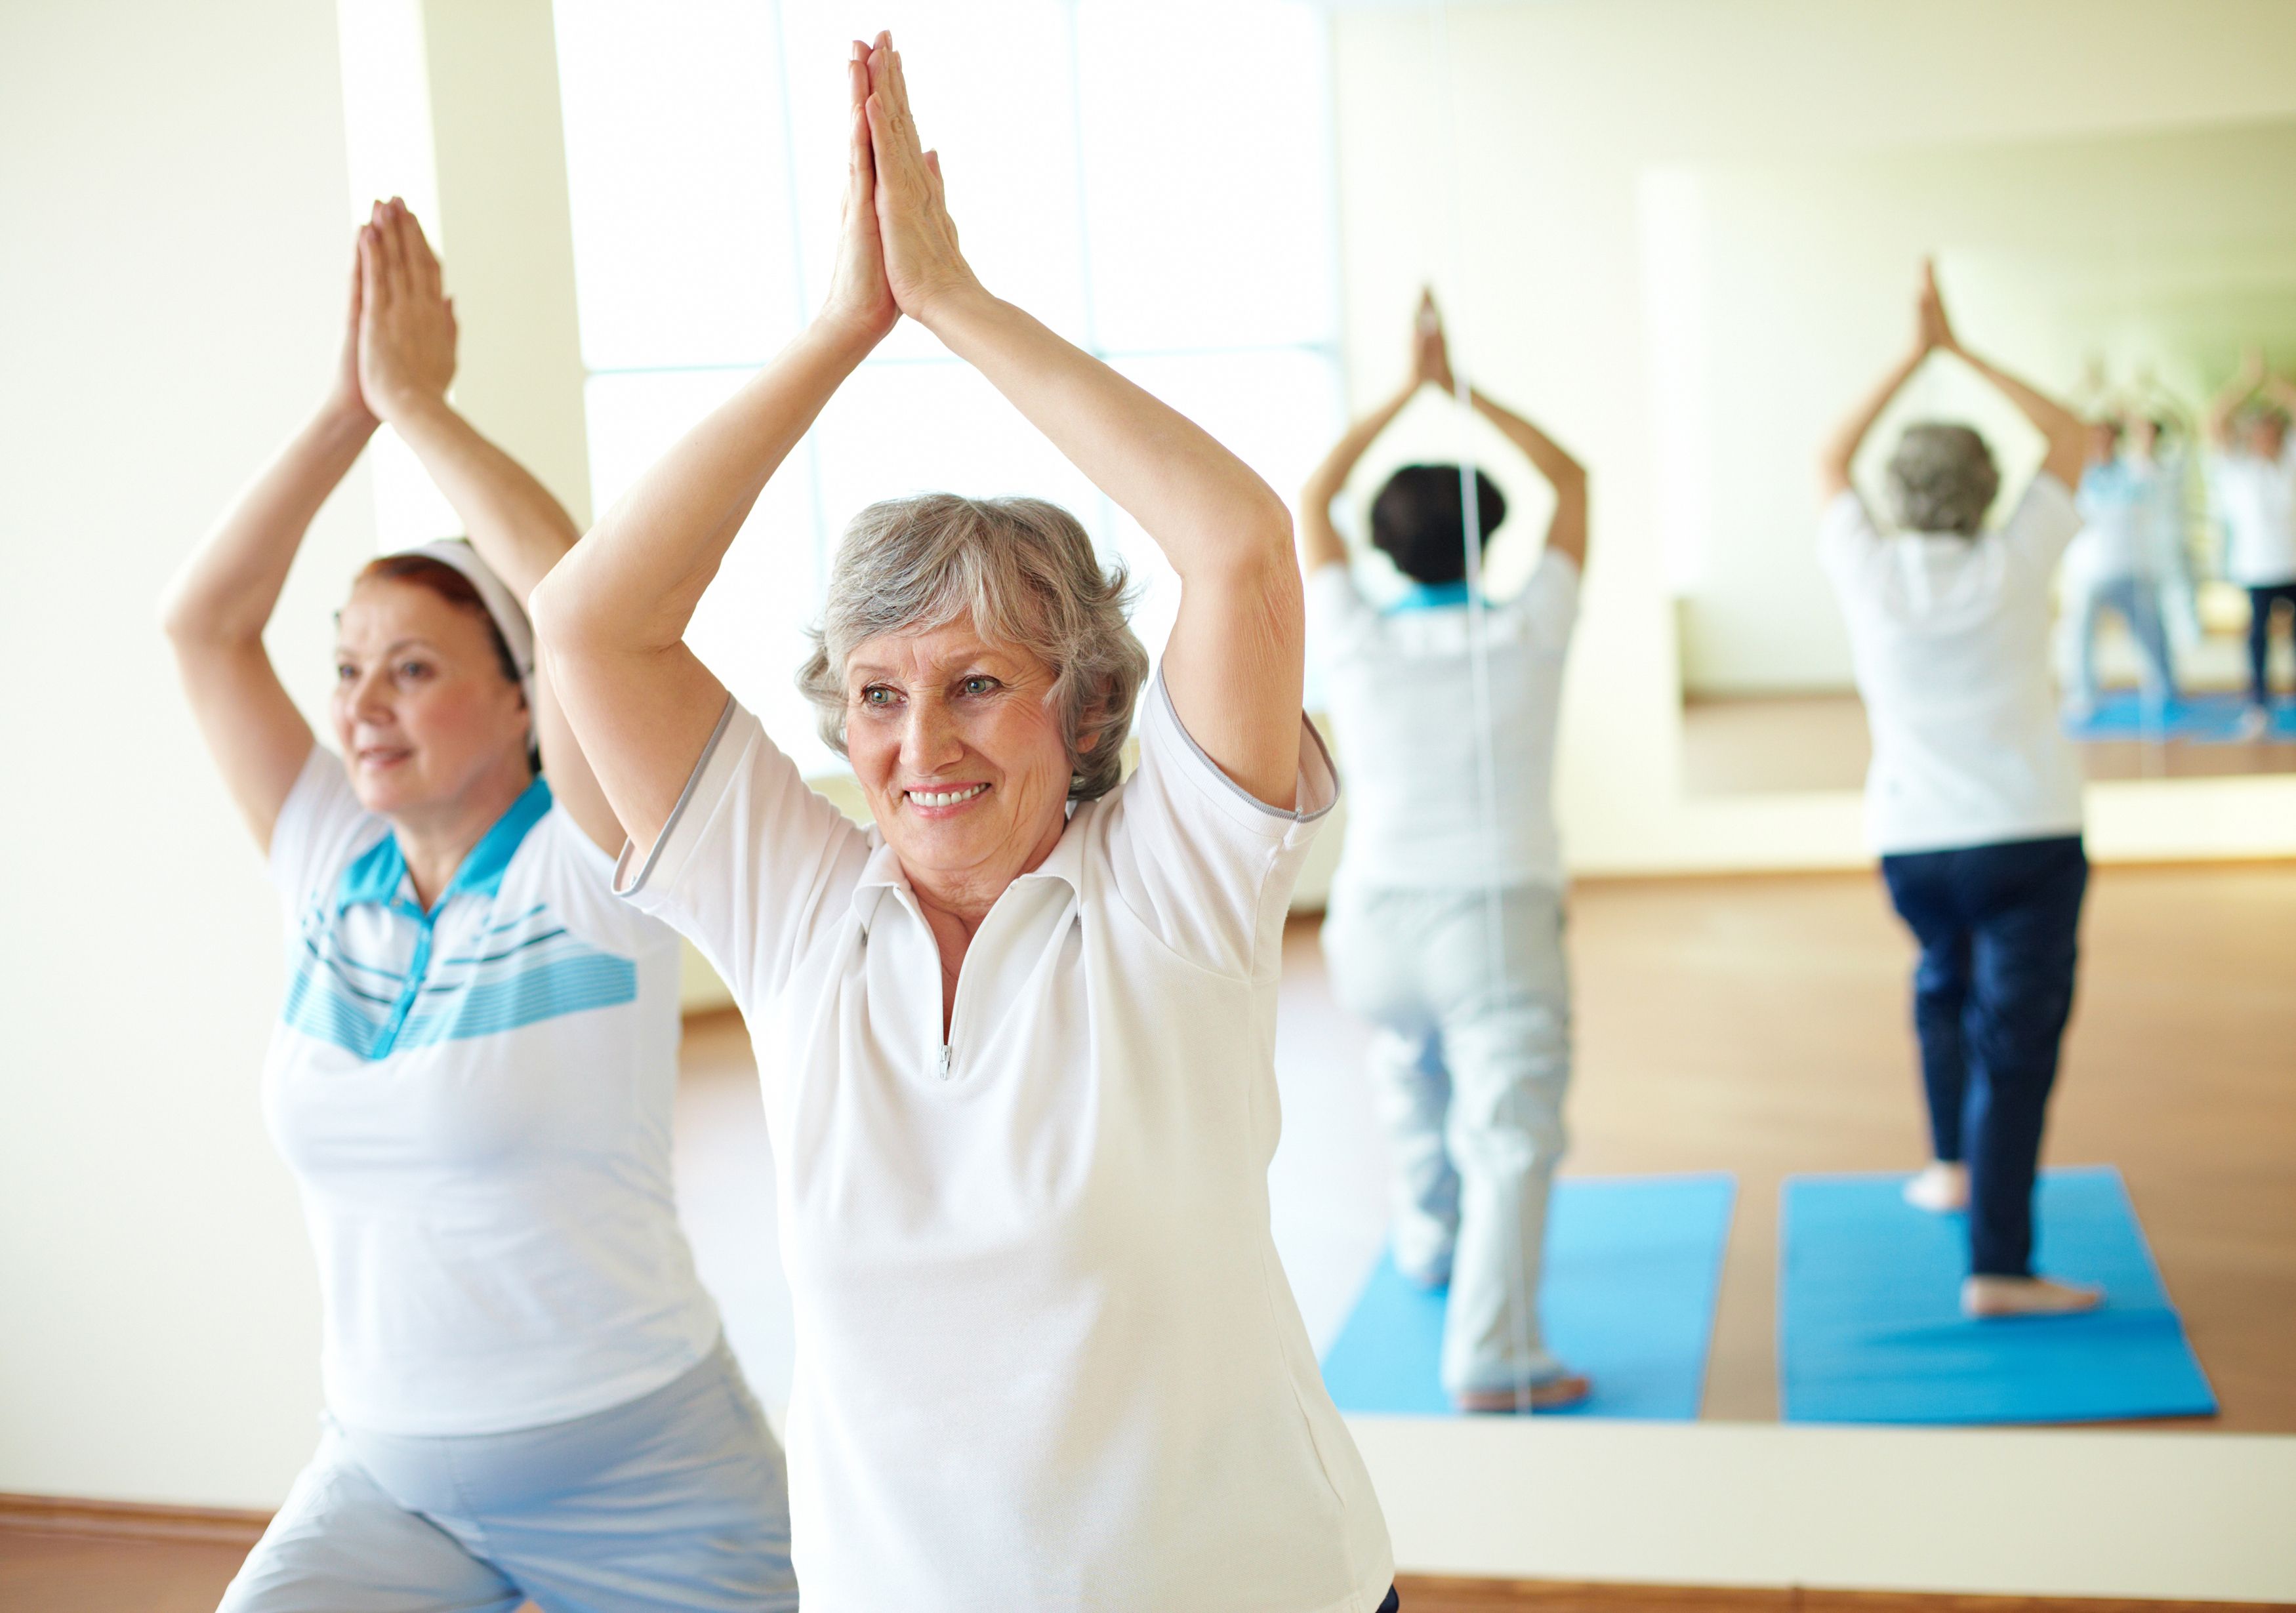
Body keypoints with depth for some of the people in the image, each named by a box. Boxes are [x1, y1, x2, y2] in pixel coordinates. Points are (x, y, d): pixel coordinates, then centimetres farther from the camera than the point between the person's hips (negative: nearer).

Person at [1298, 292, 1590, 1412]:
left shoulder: (1355, 645, -1)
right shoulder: (1525, 638, -4)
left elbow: (1310, 499, 14)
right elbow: (1571, 481, 10)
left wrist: (1406, 390, 15)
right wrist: (1462, 388, 10)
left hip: (1375, 919, 4)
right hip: (1496, 914, -3)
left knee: (1413, 1088, 27)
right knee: (1509, 1132, -6)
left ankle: (1429, 1244, 50)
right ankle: (1491, 1357, -15)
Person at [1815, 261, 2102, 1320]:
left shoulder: (1867, 575, -3)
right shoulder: (2011, 570, -6)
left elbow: (1831, 461, 16)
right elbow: (2072, 438, 9)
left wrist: (1915, 356, 18)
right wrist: (1959, 351, 10)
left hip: (1911, 841, 3)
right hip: (2027, 834, -3)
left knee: (1944, 984, 31)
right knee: (2016, 1040, -3)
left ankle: (1953, 1165, 36)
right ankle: (1998, 1267, -6)